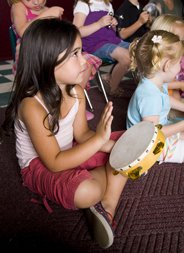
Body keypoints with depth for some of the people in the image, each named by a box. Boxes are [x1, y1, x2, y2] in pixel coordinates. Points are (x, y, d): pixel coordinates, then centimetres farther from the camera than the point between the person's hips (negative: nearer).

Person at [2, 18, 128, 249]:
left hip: (70, 151, 8)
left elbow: (81, 134, -2)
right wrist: (99, 139, -33)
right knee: (87, 192, -37)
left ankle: (107, 206, -9)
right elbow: (55, 163, -27)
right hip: (39, 165, -7)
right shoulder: (32, 105, -30)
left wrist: (113, 146, -19)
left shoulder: (76, 92, -8)